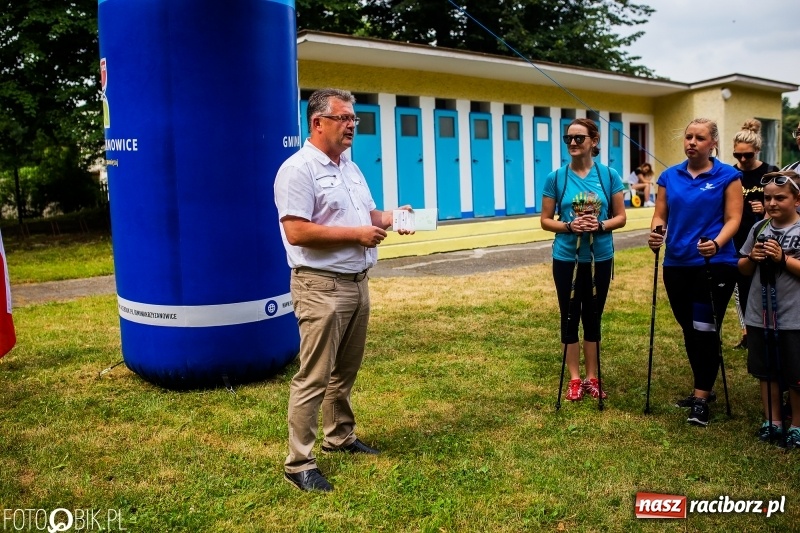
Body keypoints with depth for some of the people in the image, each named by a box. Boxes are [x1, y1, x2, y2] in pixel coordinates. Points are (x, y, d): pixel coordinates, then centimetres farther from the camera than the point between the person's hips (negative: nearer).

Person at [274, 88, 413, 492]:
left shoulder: (351, 168, 15)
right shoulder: (298, 169, -14)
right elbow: (297, 232, -22)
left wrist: (391, 217, 2)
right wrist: (357, 234, -18)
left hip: (358, 283, 9)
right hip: (321, 287, -9)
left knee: (345, 371, 18)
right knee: (314, 377, -3)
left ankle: (340, 437, 34)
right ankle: (299, 463, 7)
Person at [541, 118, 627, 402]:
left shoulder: (609, 175, -3)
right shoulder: (555, 178, -4)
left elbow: (620, 217, 1)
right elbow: (546, 221, -1)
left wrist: (600, 225, -19)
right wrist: (569, 226, -19)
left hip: (600, 258, 1)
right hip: (566, 259, -1)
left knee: (593, 318, 11)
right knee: (570, 318, 7)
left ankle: (592, 378, 24)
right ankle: (575, 379, 19)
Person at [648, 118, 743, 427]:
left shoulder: (728, 176, -3)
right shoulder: (669, 176, 8)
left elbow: (733, 218, -9)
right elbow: (660, 215, 6)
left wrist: (716, 244, -27)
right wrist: (656, 233, -16)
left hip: (714, 265, -4)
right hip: (676, 265, 5)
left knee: (705, 331, -5)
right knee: (689, 331, 14)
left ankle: (701, 400, 2)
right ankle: (702, 388, 30)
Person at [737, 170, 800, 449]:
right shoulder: (759, 228, 5)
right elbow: (743, 269, 11)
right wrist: (752, 258, -8)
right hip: (760, 315, 5)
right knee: (766, 371, 15)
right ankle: (772, 421, 29)